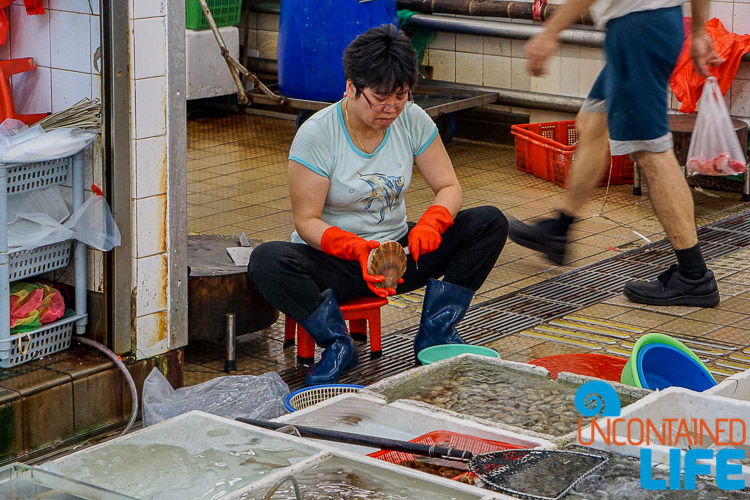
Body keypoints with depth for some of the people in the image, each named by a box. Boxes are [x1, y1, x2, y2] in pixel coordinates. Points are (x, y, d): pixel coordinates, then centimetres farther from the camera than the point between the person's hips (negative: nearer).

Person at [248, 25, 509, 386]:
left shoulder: (413, 120, -6)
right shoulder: (316, 135, -17)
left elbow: (449, 187, -2)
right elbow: (307, 221, -16)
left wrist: (430, 224, -25)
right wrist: (358, 250, -34)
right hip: (337, 260, -4)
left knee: (490, 223, -12)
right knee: (266, 261, -34)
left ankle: (435, 330, -10)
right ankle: (337, 344, -16)